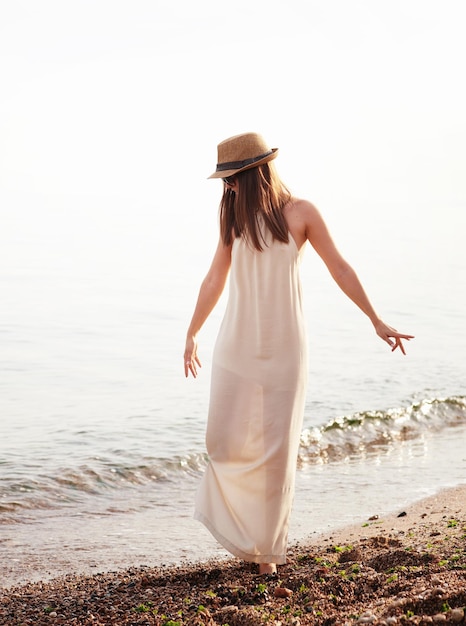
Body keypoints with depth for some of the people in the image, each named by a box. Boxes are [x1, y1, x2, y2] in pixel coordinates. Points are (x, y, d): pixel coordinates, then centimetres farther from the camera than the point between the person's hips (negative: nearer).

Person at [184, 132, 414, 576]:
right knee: (225, 439, -2)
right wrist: (191, 334, 23)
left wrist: (377, 322, 5)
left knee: (277, 449, 0)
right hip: (237, 344, 3)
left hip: (283, 347, -3)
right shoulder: (234, 218, 7)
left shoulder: (299, 214, -3)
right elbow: (214, 281, 17)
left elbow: (339, 268, 2)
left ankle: (267, 547, 14)